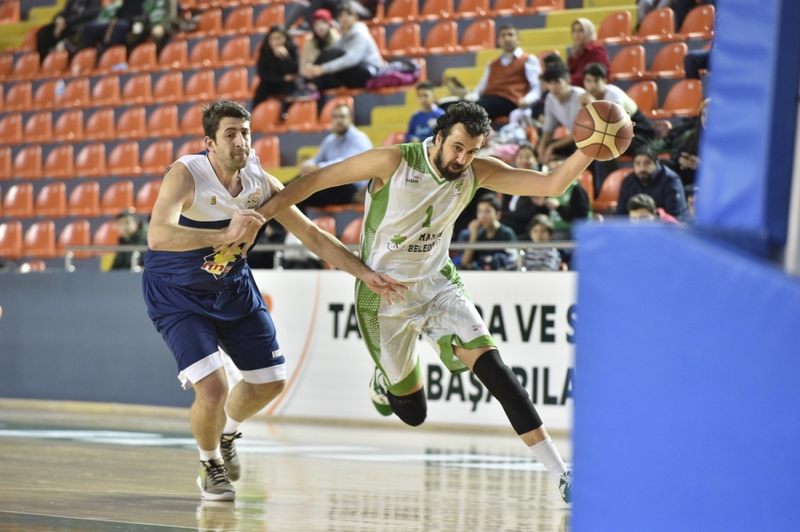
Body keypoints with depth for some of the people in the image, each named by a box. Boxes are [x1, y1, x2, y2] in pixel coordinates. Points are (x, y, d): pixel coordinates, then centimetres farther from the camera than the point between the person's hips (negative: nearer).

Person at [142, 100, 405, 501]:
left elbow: (313, 235, -1)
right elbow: (157, 235, -45)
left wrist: (366, 275, -6)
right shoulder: (186, 175, -28)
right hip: (177, 296, -6)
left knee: (271, 380, 11)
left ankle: (228, 434, 43)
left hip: (233, 288, 6)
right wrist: (225, 235, -57)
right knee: (212, 388, -19)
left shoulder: (260, 183, -11)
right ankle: (210, 466, 12)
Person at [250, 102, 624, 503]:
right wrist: (257, 218, -14)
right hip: (384, 294, -2)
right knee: (413, 412, 7)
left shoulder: (477, 172, -10)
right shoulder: (393, 162, -21)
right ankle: (385, 380, 47)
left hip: (437, 284, 3)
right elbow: (316, 179, -14)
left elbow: (553, 185, -14)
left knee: (492, 367, -21)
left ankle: (561, 474, -22)